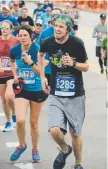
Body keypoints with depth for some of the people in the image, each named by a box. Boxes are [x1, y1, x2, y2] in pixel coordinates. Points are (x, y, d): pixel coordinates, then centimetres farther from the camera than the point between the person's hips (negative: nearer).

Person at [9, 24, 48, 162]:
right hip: (22, 89, 2)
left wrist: (30, 63, -33)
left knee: (34, 122, 10)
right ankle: (21, 145, 14)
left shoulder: (37, 50, -18)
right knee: (20, 120, -14)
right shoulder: (14, 50, -8)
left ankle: (35, 149, 31)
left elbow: (41, 72, -18)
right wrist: (15, 75, 3)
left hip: (37, 89, -1)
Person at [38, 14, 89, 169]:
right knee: (54, 130, -14)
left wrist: (73, 63, -24)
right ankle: (65, 149, 20)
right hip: (56, 95, 2)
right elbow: (40, 54, 18)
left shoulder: (77, 43, -14)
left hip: (75, 96, -1)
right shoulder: (48, 43, -6)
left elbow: (86, 67, -3)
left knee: (75, 133, 8)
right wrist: (42, 76, 12)